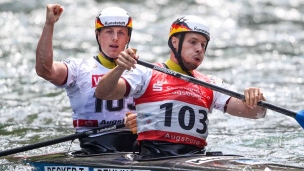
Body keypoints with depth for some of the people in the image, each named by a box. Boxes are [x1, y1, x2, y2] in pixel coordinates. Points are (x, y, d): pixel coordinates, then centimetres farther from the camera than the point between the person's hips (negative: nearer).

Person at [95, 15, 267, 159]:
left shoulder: (211, 85, 20)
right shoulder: (146, 74, 10)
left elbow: (254, 112, 10)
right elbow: (102, 93, -2)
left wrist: (255, 100, -14)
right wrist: (119, 69, -22)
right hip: (151, 158, -3)